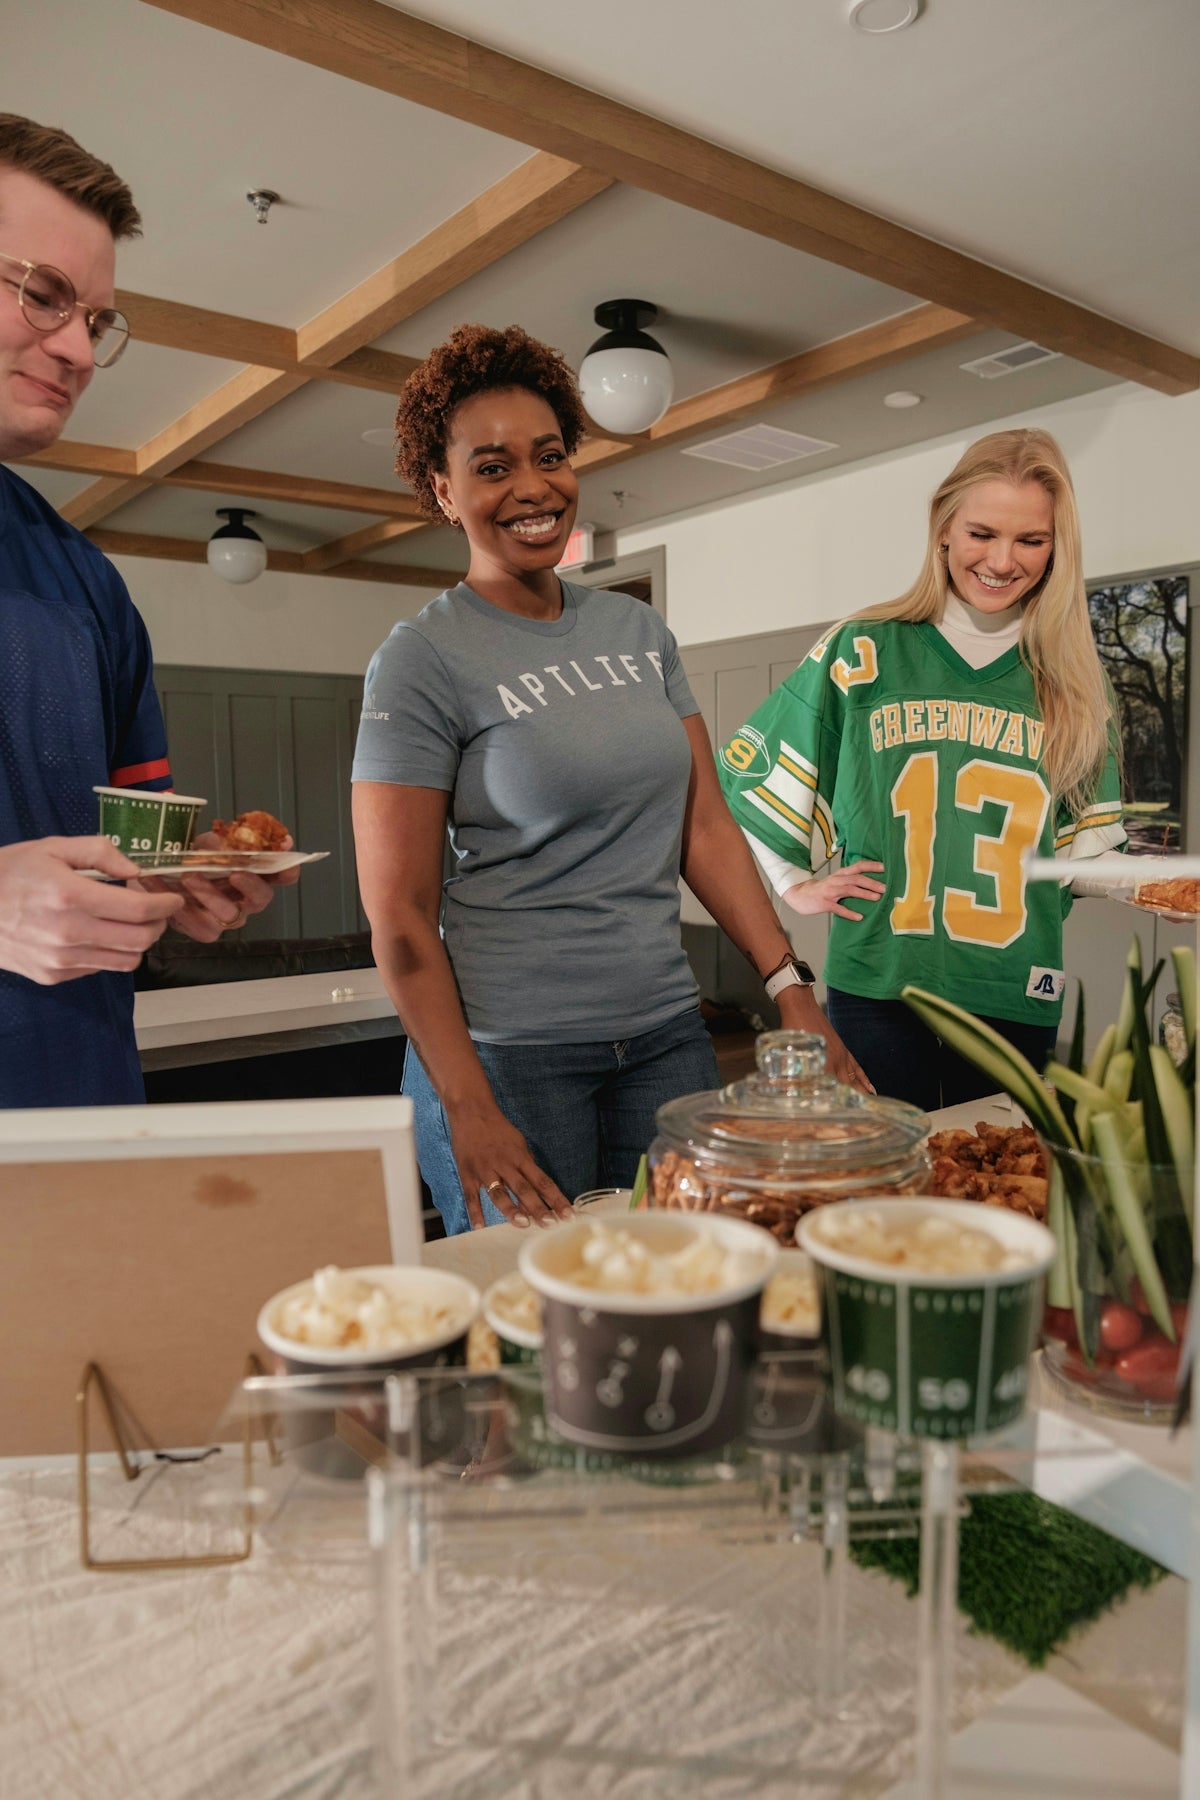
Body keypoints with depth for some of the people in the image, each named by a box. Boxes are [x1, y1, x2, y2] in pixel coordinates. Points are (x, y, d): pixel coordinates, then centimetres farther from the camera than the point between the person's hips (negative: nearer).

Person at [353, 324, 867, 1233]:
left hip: (666, 1037, 5)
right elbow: (399, 915, -10)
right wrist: (469, 1109, -15)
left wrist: (792, 987, -1)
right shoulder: (422, 660, -7)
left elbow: (705, 827, 8)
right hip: (510, 1053, -5)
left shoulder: (639, 631, 9)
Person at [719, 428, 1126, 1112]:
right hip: (878, 988, -2)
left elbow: (1085, 847, 8)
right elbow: (745, 770, 6)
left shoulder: (1072, 685, 7)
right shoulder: (862, 654, -1)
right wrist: (799, 884, 3)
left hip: (1018, 1003, 3)